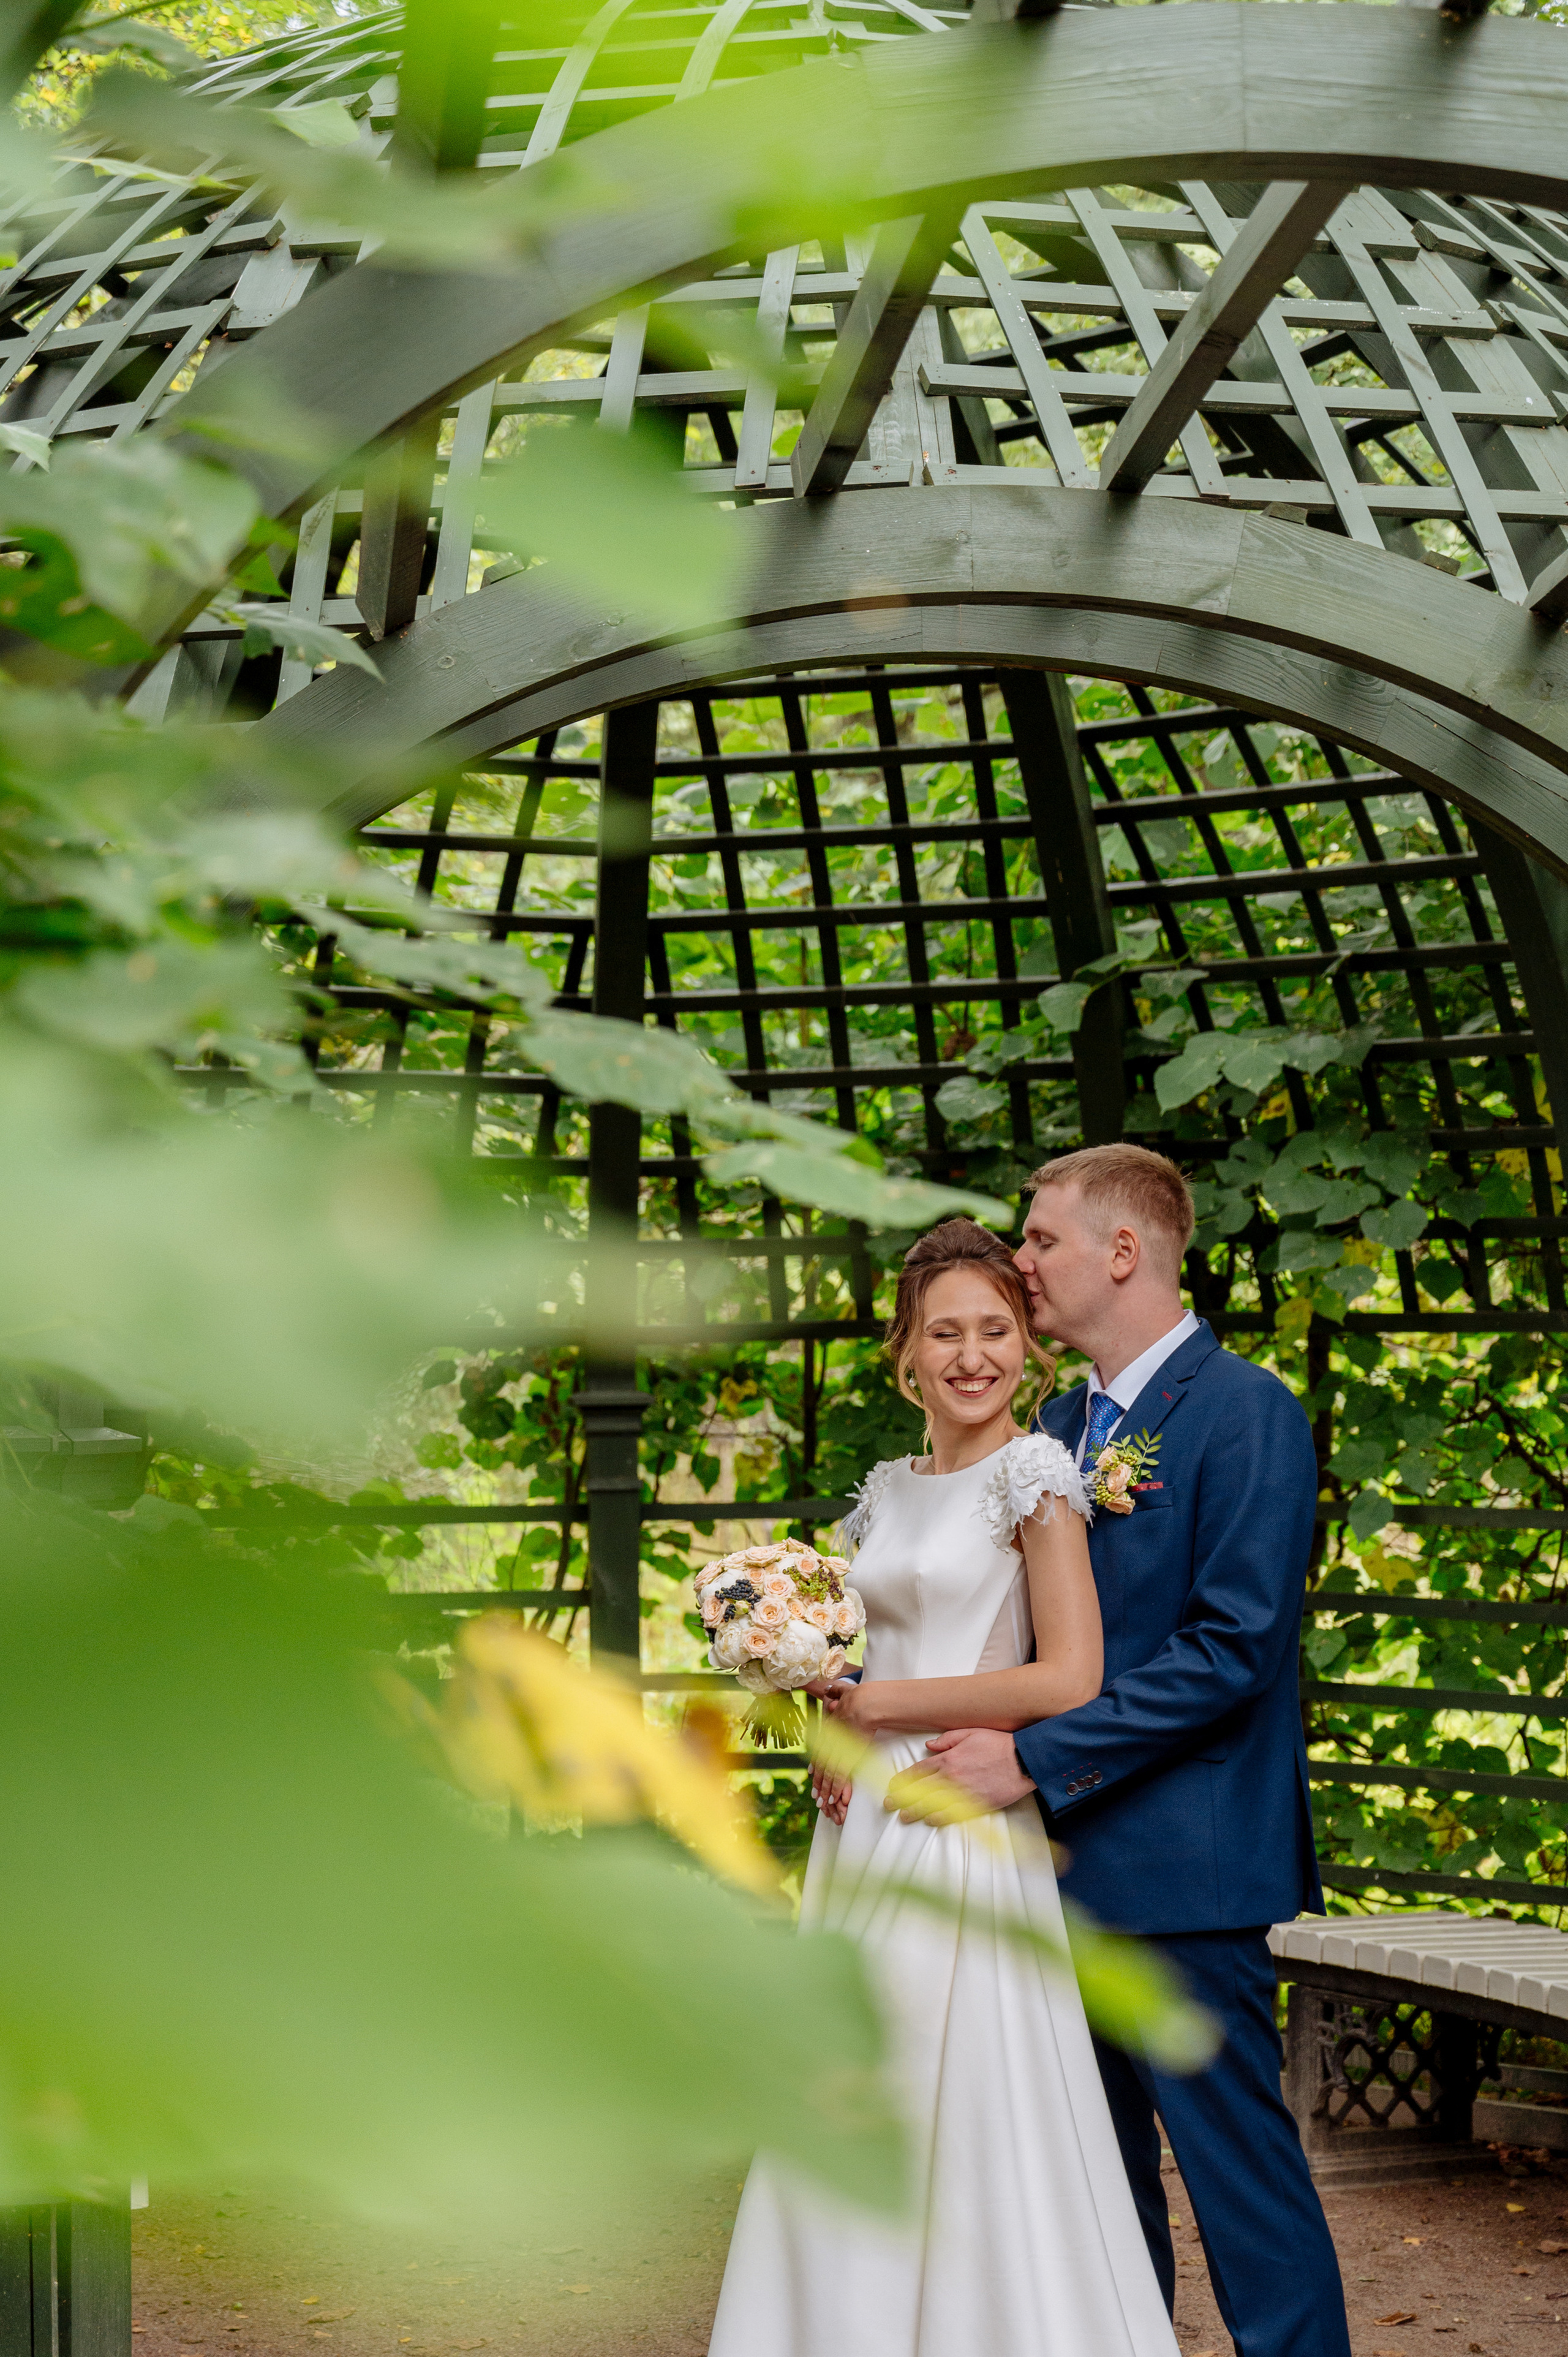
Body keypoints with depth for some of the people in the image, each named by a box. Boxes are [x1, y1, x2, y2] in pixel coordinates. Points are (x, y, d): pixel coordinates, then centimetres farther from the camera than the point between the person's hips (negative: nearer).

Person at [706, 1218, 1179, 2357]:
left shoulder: (1034, 1475, -7)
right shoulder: (889, 1490, 14)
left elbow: (1069, 1679, -14)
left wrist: (881, 1707, -9)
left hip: (965, 1834, -7)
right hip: (864, 1827, 7)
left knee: (969, 2125, -6)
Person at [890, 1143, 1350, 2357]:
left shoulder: (1246, 1414, -11)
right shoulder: (1060, 1425, 14)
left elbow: (1232, 1646, -19)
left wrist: (1035, 1758, -20)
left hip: (1178, 1868, -8)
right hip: (1070, 1860, 8)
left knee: (1237, 2160, -5)